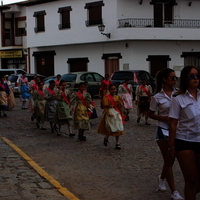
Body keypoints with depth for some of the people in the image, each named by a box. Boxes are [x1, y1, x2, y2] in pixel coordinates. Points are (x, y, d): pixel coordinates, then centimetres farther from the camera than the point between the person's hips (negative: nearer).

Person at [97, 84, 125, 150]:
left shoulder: (117, 97, 9)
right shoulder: (106, 97, -7)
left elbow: (120, 106, 8)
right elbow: (105, 107, -13)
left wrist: (119, 102, -11)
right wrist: (108, 113, -27)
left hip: (117, 113, 5)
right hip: (110, 113, -5)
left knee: (118, 129, 3)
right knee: (110, 128, -3)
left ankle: (117, 143, 11)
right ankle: (106, 138, 28)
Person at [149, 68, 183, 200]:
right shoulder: (157, 97, -8)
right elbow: (151, 114, 0)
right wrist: (164, 118, -16)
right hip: (164, 131, -3)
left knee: (171, 159, 13)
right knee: (169, 161, 2)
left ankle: (162, 178, 43)